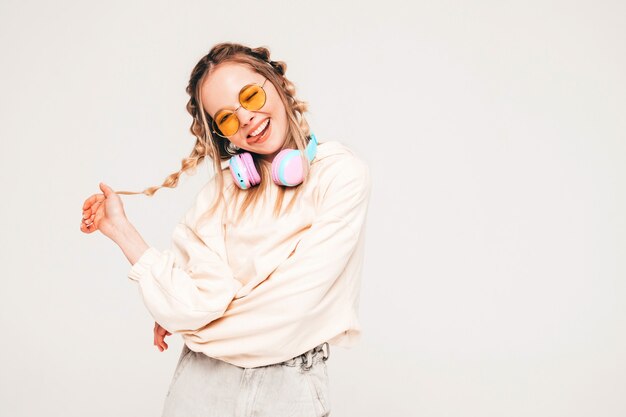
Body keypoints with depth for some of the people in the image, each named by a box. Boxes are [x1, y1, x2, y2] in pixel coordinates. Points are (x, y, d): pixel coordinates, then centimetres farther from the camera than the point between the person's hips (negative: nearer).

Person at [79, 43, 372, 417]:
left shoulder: (342, 174, -11)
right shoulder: (222, 190, 2)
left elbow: (293, 299, -17)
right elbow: (199, 298, -9)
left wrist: (189, 324, -7)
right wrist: (120, 228, -9)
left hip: (290, 385, -3)